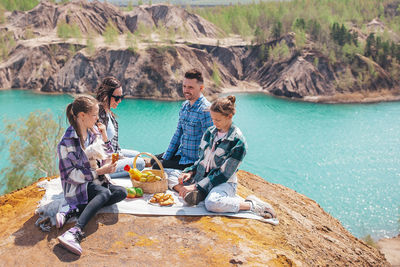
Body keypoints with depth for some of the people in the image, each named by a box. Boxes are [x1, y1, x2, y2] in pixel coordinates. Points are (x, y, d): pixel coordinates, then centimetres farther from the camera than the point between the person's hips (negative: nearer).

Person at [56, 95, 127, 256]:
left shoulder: (94, 131, 8)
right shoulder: (67, 141, -13)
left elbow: (107, 159, 14)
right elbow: (71, 174, -16)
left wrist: (104, 138, -1)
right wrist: (99, 171, -22)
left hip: (96, 182, 7)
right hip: (77, 187, -7)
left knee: (121, 192, -17)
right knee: (104, 193, -33)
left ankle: (72, 212, -26)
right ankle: (75, 232, -51)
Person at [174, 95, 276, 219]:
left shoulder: (238, 141, -14)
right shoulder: (210, 132, 7)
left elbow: (224, 173, -17)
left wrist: (196, 186, -20)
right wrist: (190, 172, -5)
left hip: (225, 182, -7)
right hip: (203, 177, 7)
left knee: (212, 203, -39)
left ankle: (251, 204, -19)